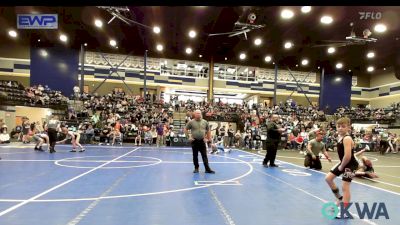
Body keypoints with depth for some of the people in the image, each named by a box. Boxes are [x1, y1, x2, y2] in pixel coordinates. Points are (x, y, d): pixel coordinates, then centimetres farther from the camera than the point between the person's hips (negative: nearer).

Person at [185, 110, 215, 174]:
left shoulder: (205, 122, 4)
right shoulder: (191, 122, -3)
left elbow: (208, 130, 13)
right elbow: (186, 129, 3)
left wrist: (208, 138, 6)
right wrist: (189, 137, -3)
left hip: (202, 141, 1)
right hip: (194, 141, -1)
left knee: (204, 156, 1)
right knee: (195, 156, 8)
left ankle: (207, 169, 4)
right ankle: (196, 168, 20)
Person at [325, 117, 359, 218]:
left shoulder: (347, 138, -26)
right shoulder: (340, 137, 3)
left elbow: (347, 156, -32)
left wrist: (341, 166, -16)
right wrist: (341, 164, 11)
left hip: (350, 165, -9)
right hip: (343, 163, 9)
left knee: (345, 187, -4)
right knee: (328, 178, 12)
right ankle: (339, 198, 30)